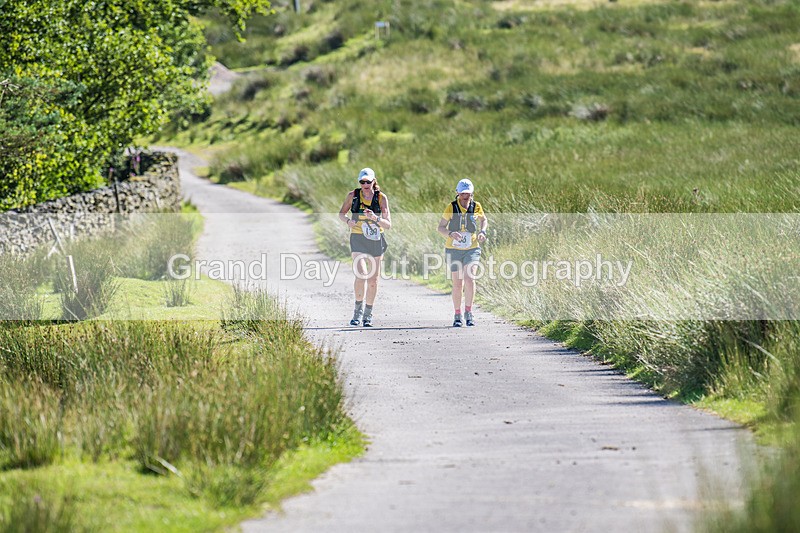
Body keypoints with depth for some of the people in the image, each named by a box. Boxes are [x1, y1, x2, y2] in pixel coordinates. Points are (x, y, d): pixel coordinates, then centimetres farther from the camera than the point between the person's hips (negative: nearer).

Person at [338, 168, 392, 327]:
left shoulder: (381, 198, -5)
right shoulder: (353, 195, -4)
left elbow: (388, 225, -7)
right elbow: (341, 213, 11)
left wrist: (376, 218, -27)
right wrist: (348, 220, -12)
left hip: (376, 241, 1)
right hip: (358, 240, -1)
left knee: (373, 280, 7)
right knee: (361, 275, -20)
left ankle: (368, 315, 23)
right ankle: (358, 310, 0)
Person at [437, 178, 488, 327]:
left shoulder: (476, 207, -2)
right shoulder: (451, 207, -7)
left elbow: (484, 220, 18)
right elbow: (441, 227, -5)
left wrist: (482, 232, -2)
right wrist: (450, 233, -26)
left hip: (472, 249, 0)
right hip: (453, 249, 0)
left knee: (469, 279, -17)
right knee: (458, 283, 2)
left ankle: (468, 312, -3)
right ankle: (457, 315, 17)